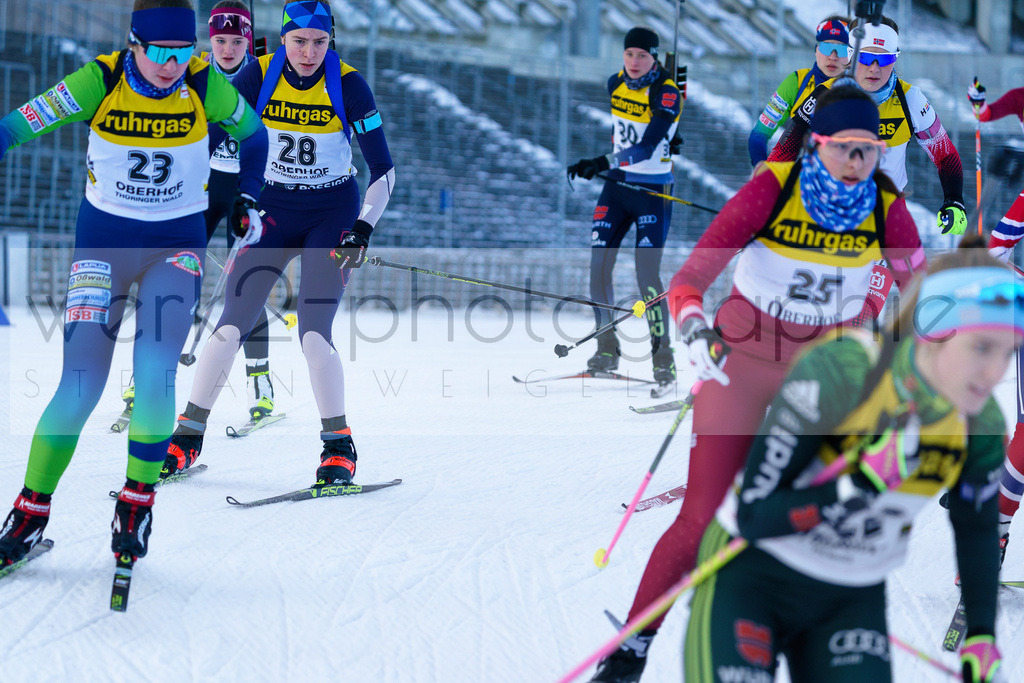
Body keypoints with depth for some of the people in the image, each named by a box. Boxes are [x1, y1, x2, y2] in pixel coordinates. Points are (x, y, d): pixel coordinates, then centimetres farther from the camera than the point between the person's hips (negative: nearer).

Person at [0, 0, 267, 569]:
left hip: (177, 244, 1)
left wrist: (247, 202, 10)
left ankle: (138, 499, -1)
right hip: (104, 238, -1)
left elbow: (253, 136, 10)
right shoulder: (98, 83, -14)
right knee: (81, 384, -10)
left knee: (155, 371, -20)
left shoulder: (207, 87, -10)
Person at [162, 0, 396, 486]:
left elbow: (382, 169, -10)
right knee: (230, 328, -7)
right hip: (272, 211, 2)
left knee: (313, 334, -17)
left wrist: (363, 229, -22)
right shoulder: (258, 76, -10)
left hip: (332, 215, -2)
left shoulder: (348, 85, -14)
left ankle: (340, 448, -4)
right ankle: (187, 438, 5)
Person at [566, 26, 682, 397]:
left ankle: (664, 362, -10)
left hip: (653, 190, -6)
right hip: (617, 185, 6)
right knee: (598, 264, -2)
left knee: (646, 273, -14)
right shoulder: (616, 83, 3)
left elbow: (647, 148, -27)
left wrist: (604, 163, -35)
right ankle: (607, 351, 10)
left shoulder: (668, 94, -16)